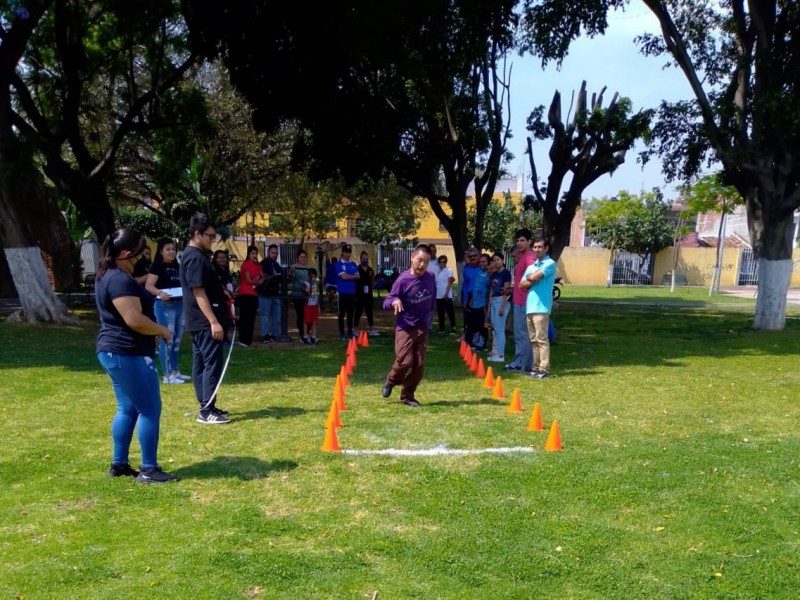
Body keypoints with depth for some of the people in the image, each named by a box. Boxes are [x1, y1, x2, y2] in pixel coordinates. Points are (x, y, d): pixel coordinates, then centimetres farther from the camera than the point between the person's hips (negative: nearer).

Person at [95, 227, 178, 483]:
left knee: (127, 409, 16)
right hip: (128, 353, -11)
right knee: (150, 409, -4)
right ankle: (148, 470, 1)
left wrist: (155, 332, 13)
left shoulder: (108, 275, 14)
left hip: (114, 351, 11)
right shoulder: (120, 280, -20)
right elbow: (135, 320, -26)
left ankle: (119, 464, 22)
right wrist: (162, 330, -10)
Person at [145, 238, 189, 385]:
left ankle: (174, 371, 23)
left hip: (180, 304, 8)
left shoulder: (177, 266, 16)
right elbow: (148, 286, -14)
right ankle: (167, 375, -3)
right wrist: (160, 293, -32)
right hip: (164, 305, -8)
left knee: (176, 339, 14)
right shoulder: (157, 266, -6)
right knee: (166, 340, -6)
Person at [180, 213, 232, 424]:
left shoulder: (195, 255, 16)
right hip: (205, 322, -10)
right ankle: (207, 411, -7)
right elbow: (199, 293, -22)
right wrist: (214, 321, -24)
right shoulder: (196, 258, -17)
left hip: (200, 321, 10)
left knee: (201, 363, 12)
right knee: (212, 364, -9)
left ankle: (207, 407, 19)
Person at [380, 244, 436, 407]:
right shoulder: (403, 280, -15)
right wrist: (394, 301, -34)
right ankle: (391, 381, 17)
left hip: (422, 328, 4)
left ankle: (407, 396, 18)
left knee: (419, 365, 1)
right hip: (405, 328, -4)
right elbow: (386, 302, -15)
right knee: (405, 362, -15)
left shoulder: (431, 278, -1)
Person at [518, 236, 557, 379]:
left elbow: (534, 277, -15)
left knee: (542, 339, -9)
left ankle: (544, 370, -8)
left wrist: (528, 277, 6)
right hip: (530, 306, 8)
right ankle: (536, 367, 15)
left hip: (541, 307, -8)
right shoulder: (531, 266, 19)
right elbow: (521, 285, 12)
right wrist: (533, 280, -4)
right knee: (534, 340, 10)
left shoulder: (550, 263, -4)